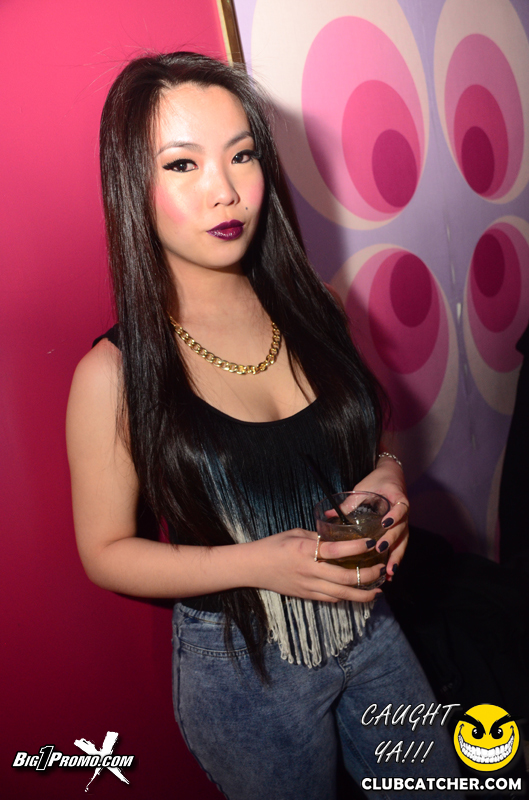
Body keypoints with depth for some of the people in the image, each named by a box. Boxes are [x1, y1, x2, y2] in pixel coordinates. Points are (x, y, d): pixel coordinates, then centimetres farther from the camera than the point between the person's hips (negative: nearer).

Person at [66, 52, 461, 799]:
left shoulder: (309, 310, -7)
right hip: (244, 676, -4)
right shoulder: (115, 373, -19)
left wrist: (387, 478, -14)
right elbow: (106, 554, -11)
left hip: (371, 632, 5)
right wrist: (258, 564, -24)